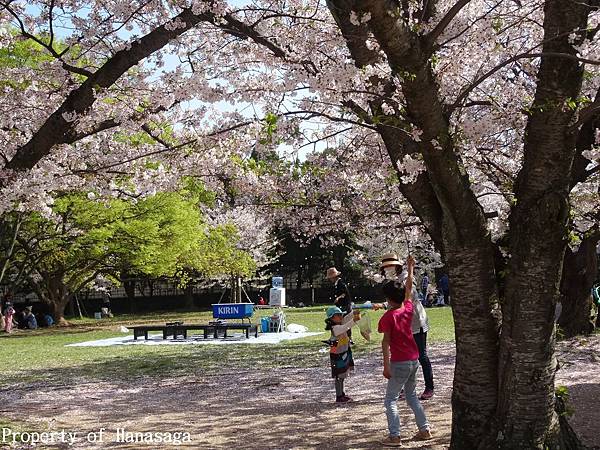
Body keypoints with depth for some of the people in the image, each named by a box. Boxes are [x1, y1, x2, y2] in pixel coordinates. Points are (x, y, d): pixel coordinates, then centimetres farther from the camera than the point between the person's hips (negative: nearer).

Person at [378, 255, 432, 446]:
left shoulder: (388, 316, -14)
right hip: (414, 360, 7)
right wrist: (410, 268, 29)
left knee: (390, 400, 0)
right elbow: (409, 289, 17)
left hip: (400, 363, -7)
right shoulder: (408, 309, 2)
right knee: (411, 396, 22)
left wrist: (386, 366, -17)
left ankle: (394, 437, -5)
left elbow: (386, 342, -17)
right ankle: (424, 430, 22)